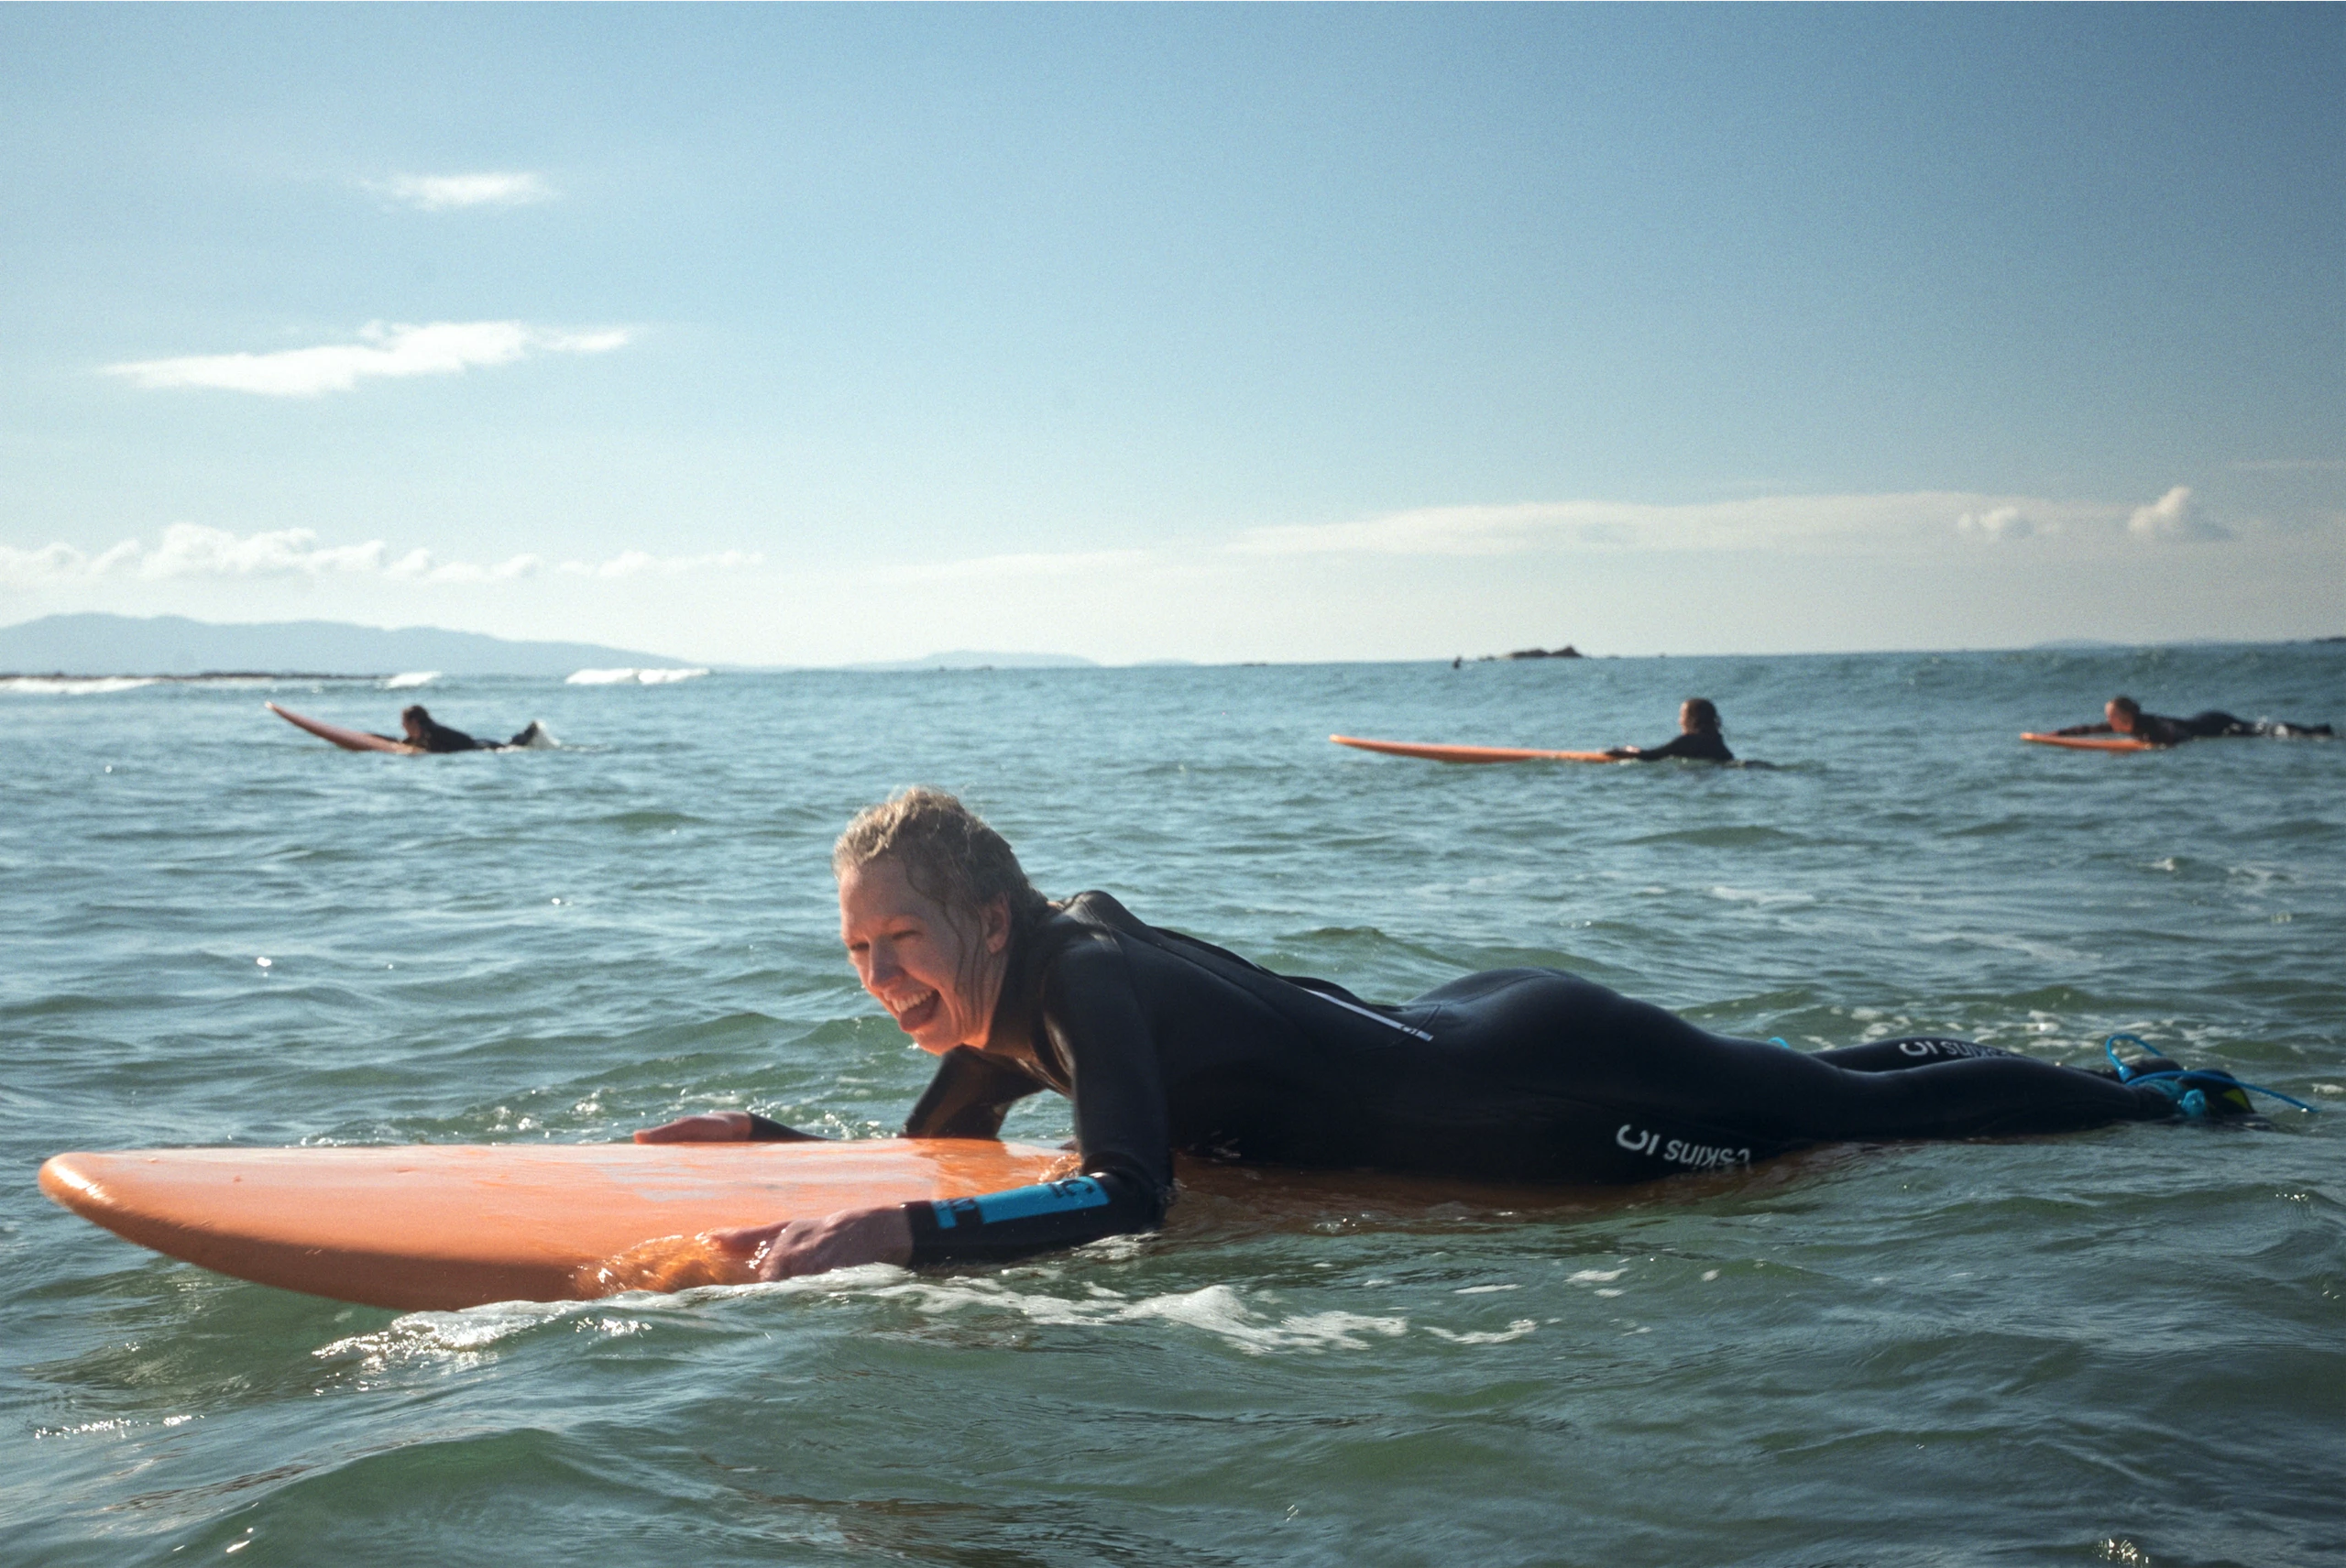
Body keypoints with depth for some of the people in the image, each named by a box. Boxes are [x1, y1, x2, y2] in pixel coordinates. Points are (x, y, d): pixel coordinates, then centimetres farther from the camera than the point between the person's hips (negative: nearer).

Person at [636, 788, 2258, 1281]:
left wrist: (890, 1235, -45)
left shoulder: (1084, 975, -27)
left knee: (1850, 1108, 11)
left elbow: (1128, 1195, -41)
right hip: (1463, 1038, 8)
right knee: (1813, 1081, 27)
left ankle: (2161, 1100, 32)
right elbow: (939, 1145, 13)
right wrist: (763, 1139, 2)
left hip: (1529, 1090, -8)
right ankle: (2134, 1072, 48)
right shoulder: (1012, 990, -1)